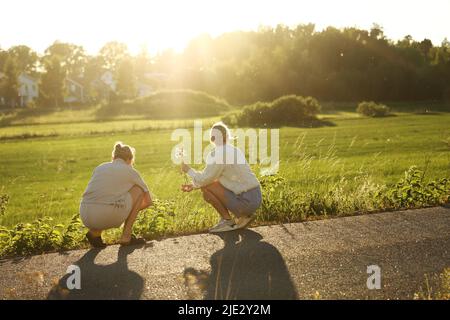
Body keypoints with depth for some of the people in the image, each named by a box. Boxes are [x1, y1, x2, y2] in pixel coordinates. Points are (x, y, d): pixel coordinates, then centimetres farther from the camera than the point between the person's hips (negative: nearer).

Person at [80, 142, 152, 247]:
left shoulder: (100, 167, 25)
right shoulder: (130, 171, 14)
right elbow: (148, 201, 23)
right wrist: (133, 209, 43)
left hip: (86, 218, 5)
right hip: (108, 216, -5)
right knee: (139, 189, 19)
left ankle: (95, 232, 13)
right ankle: (126, 236, 14)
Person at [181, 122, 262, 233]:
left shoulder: (217, 154, -15)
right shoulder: (234, 151, 15)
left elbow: (204, 180, -11)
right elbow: (213, 178, 23)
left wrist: (188, 170, 6)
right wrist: (194, 185, 19)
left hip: (246, 201, -9)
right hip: (255, 198, 9)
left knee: (206, 187, -7)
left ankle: (228, 221, 0)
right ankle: (244, 216, 14)